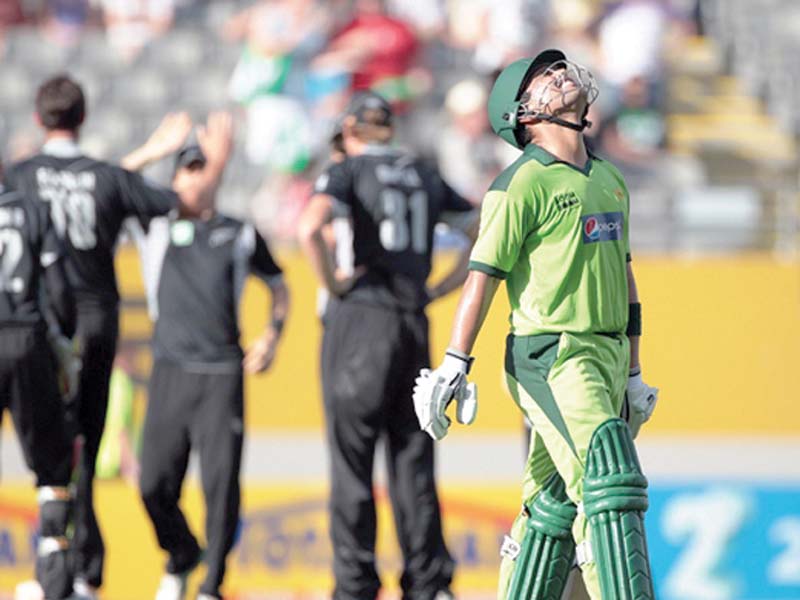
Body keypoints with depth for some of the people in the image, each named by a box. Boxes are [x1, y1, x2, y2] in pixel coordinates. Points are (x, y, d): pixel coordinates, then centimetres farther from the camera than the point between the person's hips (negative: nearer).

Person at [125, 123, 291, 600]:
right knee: (156, 484, -2)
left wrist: (272, 336, 6)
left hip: (223, 375, -1)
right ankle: (181, 558, 25)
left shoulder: (241, 234, 12)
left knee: (221, 483, -8)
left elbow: (278, 286, 22)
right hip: (170, 372, 1)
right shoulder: (156, 225, 11)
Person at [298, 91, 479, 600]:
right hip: (414, 324, 5)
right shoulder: (426, 178, 15)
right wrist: (438, 290, 13)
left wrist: (331, 283, -7)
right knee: (414, 463, 7)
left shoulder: (349, 171, 0)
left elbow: (310, 228, -20)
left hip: (361, 316, -4)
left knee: (352, 462, -1)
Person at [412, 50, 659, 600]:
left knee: (555, 506, 10)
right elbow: (484, 273, -10)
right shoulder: (523, 182, -7)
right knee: (610, 488, -18)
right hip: (552, 361, -8)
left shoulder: (610, 180, 18)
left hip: (605, 360, 8)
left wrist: (634, 372, 23)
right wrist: (454, 366, -14)